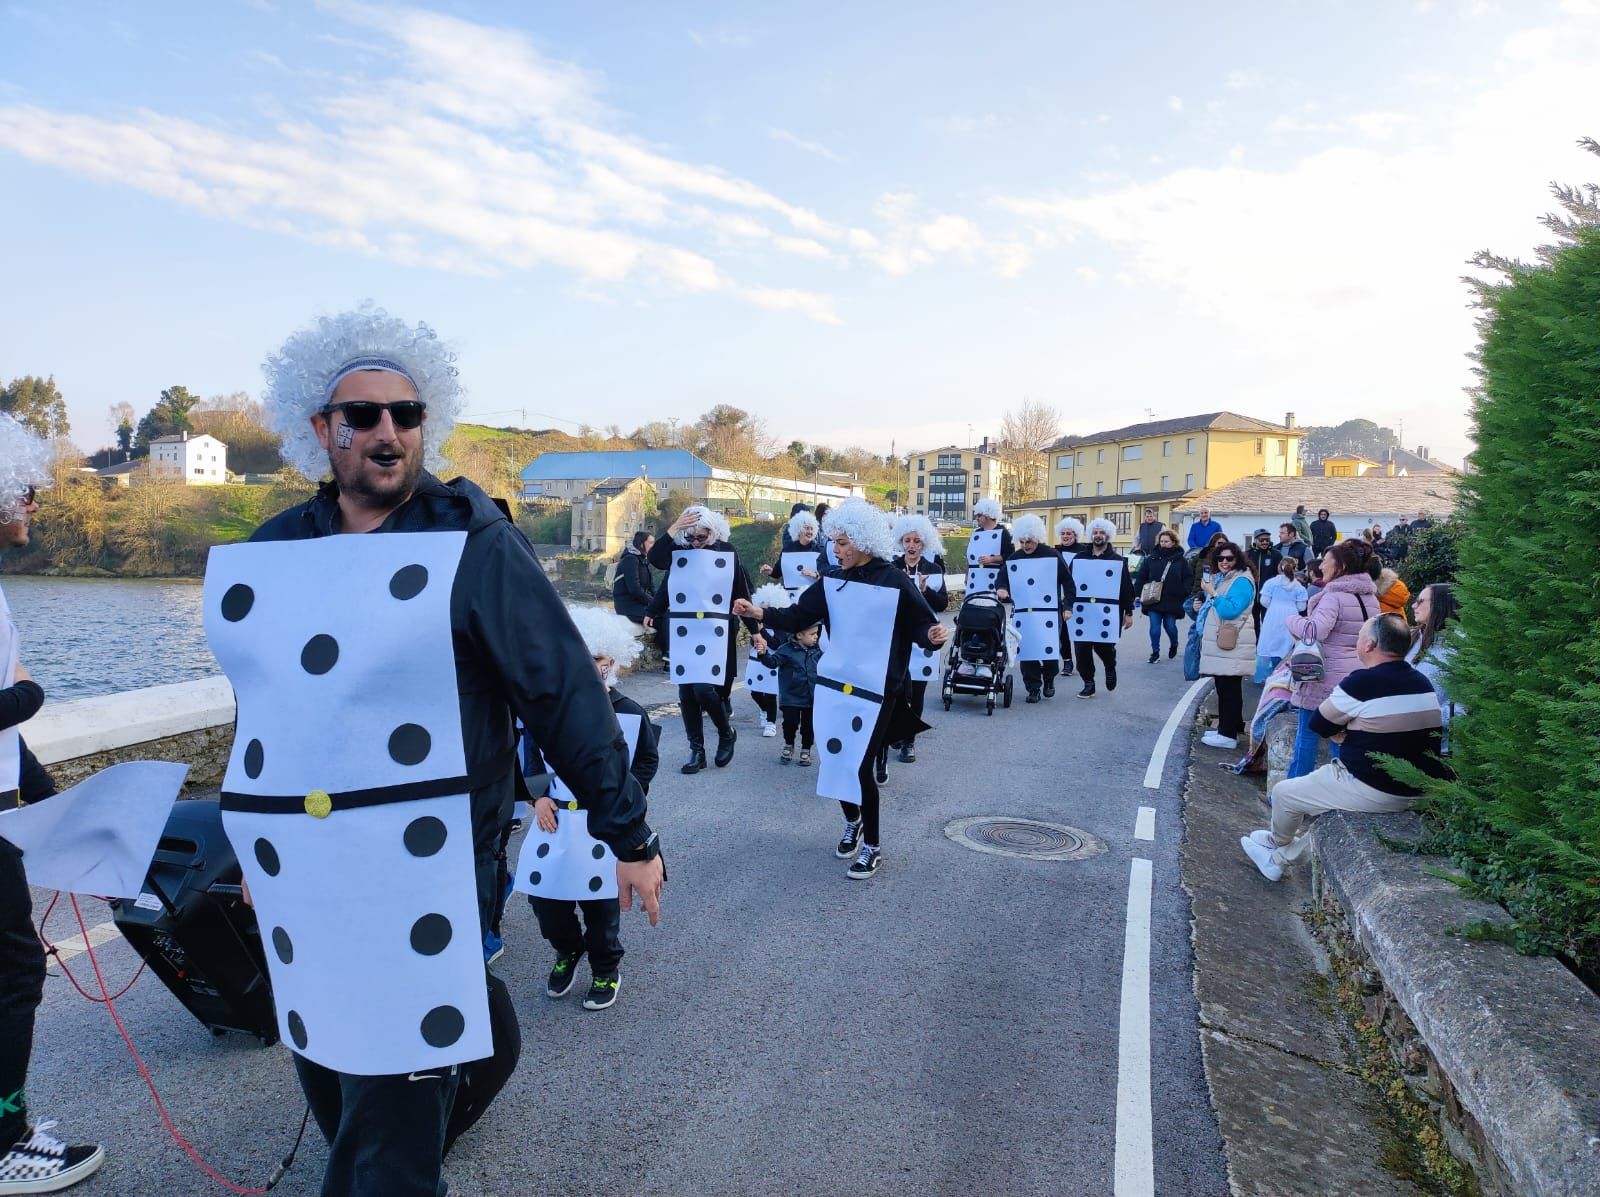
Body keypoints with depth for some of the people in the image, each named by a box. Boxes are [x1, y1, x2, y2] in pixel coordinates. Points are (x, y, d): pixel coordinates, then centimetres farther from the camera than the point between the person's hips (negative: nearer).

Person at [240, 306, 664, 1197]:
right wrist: (254, 841, 21)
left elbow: (564, 690, -12)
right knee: (331, 1082, 20)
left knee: (390, 1113, 3)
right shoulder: (277, 548, 4)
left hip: (432, 874, -5)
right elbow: (259, 702, 15)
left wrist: (630, 835, -11)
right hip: (307, 875, 6)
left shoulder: (473, 541, -11)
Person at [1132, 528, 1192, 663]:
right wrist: (1140, 593, -6)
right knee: (1154, 627, 0)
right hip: (1153, 600, 1)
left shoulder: (1181, 560, -1)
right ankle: (1155, 653, 12)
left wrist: (1183, 593, -13)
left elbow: (1189, 578, -1)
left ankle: (1174, 645, 38)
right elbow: (1140, 577, 3)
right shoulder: (1151, 558, 1)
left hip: (1172, 600, -1)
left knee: (1170, 626, 8)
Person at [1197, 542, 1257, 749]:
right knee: (1223, 688, 14)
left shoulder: (1242, 582, -11)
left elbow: (1230, 610, -23)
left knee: (1230, 689, -7)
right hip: (1219, 645, 10)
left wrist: (1212, 593, -16)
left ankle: (1229, 735, -5)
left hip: (1231, 647, -10)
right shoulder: (1219, 578, 18)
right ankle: (1225, 728, 23)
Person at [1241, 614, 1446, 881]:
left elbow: (1318, 724, -9)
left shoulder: (1362, 682, -21)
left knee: (1283, 792, 14)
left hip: (1372, 791, -8)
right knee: (1319, 787, 29)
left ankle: (1279, 842, 43)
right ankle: (1278, 859, 38)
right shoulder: (1422, 683, 3)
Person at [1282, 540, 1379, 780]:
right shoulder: (1371, 597, 12)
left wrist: (1292, 620, -10)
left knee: (1307, 734, 3)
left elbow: (1315, 630, -27)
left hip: (1327, 678, -7)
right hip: (1356, 680, 8)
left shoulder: (1334, 596, -16)